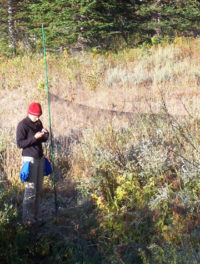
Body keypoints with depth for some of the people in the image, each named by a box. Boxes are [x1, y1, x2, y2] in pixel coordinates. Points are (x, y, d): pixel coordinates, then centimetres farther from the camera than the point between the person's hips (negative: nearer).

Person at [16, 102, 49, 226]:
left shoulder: (38, 123, 10)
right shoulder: (23, 125, -12)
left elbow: (43, 140, 19)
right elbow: (20, 143, -15)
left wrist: (45, 134, -3)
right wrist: (34, 137, -24)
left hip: (40, 158, 8)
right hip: (29, 159, -8)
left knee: (38, 189, 10)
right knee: (30, 190, -8)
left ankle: (36, 216, 18)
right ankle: (27, 218, -1)